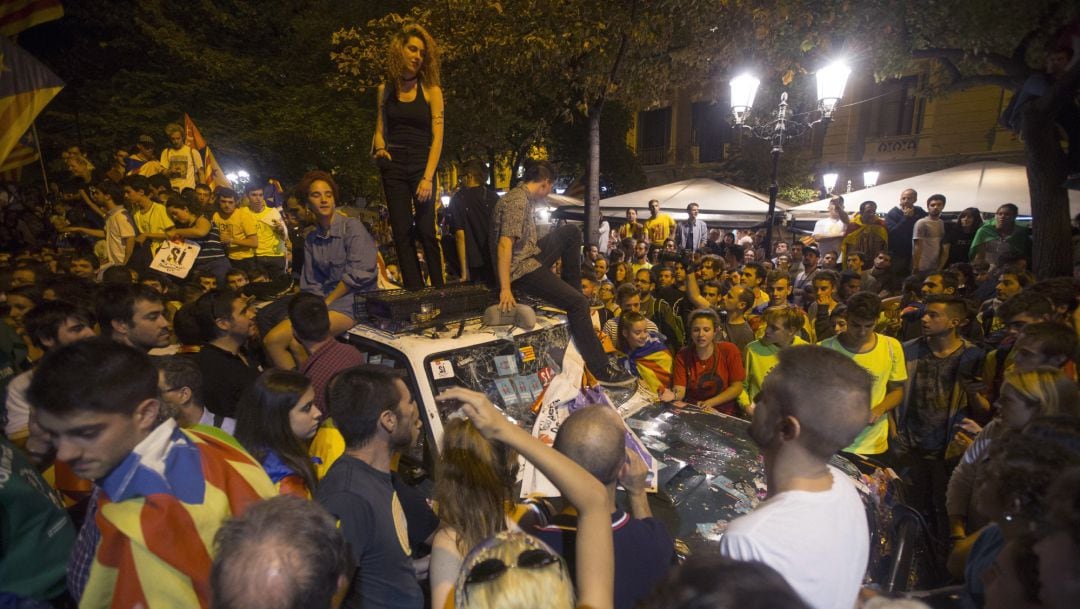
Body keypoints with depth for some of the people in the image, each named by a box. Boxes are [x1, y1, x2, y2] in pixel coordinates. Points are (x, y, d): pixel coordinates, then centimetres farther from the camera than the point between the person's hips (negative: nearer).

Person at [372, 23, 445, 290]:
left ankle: (438, 288, 3)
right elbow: (380, 129, 17)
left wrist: (428, 178, -17)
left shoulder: (431, 90, 0)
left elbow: (437, 137, -7)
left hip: (422, 164, -3)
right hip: (394, 166, 3)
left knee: (426, 230, -8)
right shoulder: (385, 89, 10)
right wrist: (379, 146, -7)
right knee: (402, 232, -1)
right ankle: (414, 290, 3)